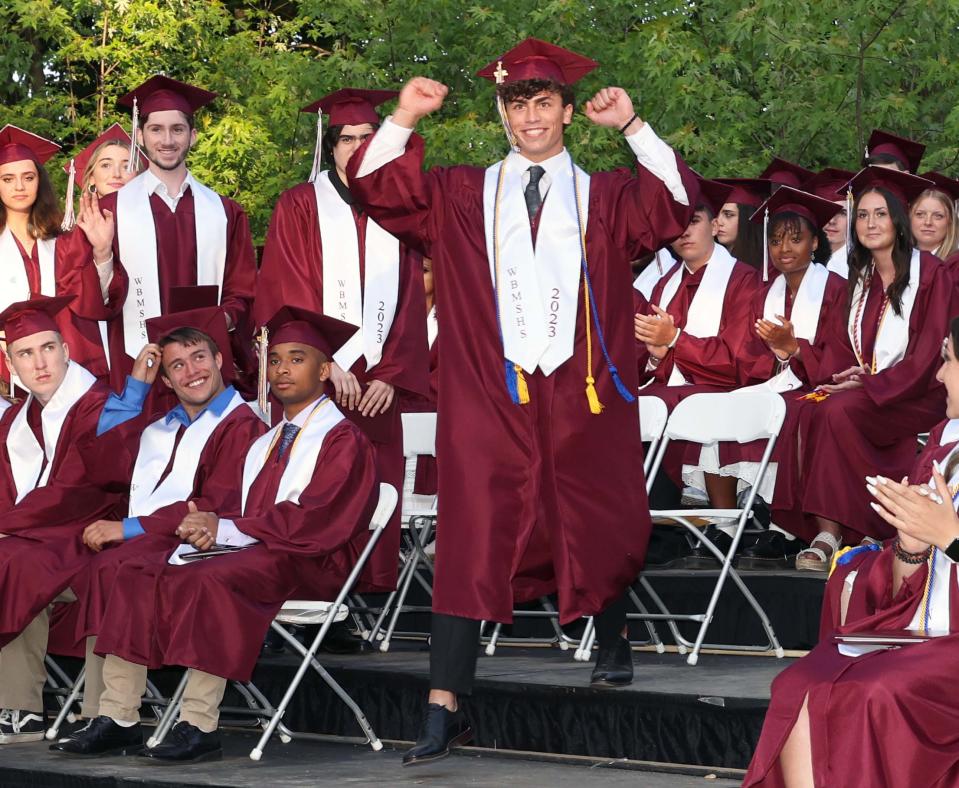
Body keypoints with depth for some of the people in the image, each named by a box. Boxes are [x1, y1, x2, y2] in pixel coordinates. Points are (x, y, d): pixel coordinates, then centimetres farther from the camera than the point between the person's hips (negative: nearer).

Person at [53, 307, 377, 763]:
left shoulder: (342, 439, -2)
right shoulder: (264, 445, 25)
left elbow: (315, 522, -15)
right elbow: (247, 517, 17)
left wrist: (224, 529, -14)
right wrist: (205, 531, -8)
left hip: (309, 564, -8)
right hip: (254, 555, 8)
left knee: (209, 580, -35)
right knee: (137, 575, -9)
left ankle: (199, 727, -36)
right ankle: (117, 720, -17)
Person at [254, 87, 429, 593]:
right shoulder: (300, 206, 3)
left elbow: (409, 301, 10)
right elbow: (286, 296, -3)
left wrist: (391, 375, -1)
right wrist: (326, 362, -12)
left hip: (377, 384, 3)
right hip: (312, 380, -3)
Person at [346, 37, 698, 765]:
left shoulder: (604, 198, 11)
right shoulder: (463, 195, 12)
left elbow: (677, 205, -5)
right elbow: (375, 185, 6)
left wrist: (634, 128, -11)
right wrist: (406, 118, -6)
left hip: (581, 401, 1)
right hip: (490, 396, -1)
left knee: (597, 531, 10)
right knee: (470, 540, -9)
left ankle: (613, 640, 42)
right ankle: (444, 710, -10)